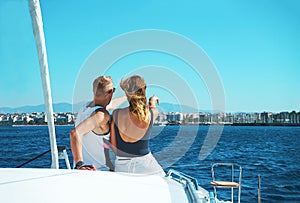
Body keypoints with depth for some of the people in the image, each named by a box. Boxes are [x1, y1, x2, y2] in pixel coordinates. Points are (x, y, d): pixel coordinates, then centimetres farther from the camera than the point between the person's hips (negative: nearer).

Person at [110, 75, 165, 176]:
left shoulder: (116, 114, -7)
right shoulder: (152, 114, -7)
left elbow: (113, 144, 3)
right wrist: (153, 101, 43)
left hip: (121, 166, 1)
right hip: (144, 163, -1)